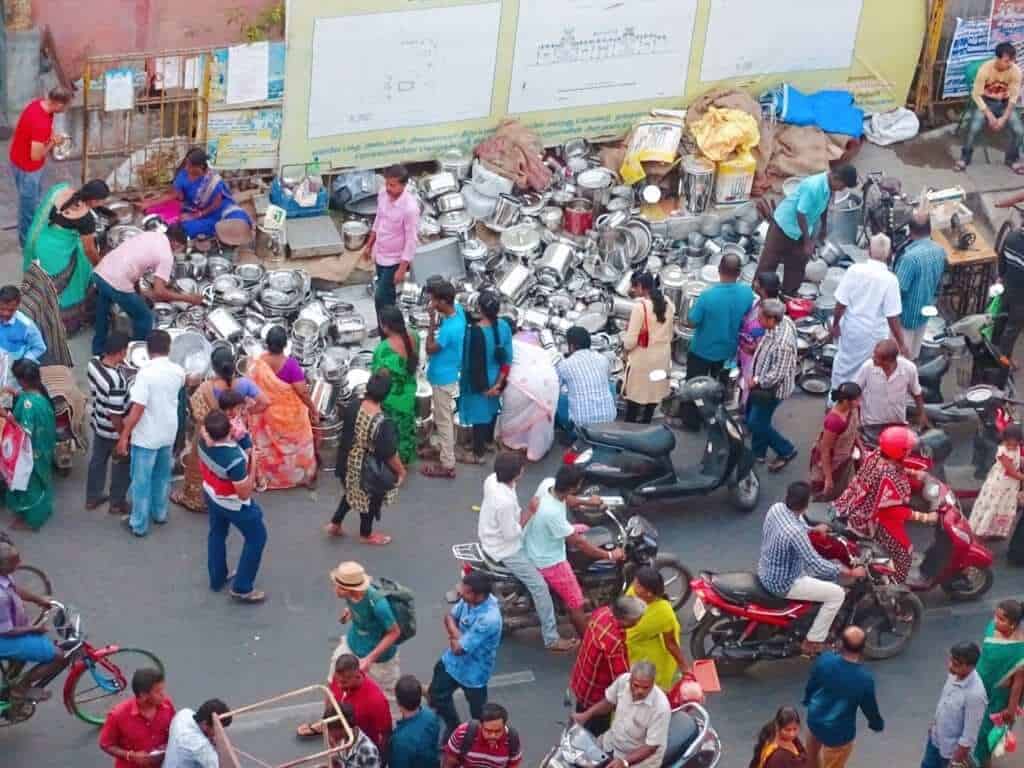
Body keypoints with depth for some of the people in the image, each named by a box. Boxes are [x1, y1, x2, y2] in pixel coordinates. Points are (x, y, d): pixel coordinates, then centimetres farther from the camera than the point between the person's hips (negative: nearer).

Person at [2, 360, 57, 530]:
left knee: (29, 483, 11)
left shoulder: (28, 402, -34)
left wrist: (7, 415, -26)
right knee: (40, 478, 26)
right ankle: (43, 510, 43)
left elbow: (26, 431, -30)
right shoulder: (40, 390, -7)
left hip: (32, 451, -8)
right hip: (43, 446, 8)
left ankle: (30, 518, 27)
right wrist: (16, 394, 13)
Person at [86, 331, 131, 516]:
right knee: (121, 466, 17)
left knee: (97, 460, 26)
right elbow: (115, 415, -29)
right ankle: (117, 503, 34)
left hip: (98, 424, 7)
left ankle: (92, 497, 43)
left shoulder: (94, 363, -15)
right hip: (114, 431, -7)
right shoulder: (116, 381, -38)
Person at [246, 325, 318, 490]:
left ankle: (265, 479, 39)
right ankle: (303, 476, 38)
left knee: (268, 444, 23)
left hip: (267, 414, 2)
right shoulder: (290, 364, -28)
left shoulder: (257, 364, -19)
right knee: (295, 443, 21)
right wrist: (313, 409, -8)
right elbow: (302, 391, -23)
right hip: (290, 414, -2)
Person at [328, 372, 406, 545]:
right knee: (371, 499, 21)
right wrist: (401, 470, -6)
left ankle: (335, 523, 43)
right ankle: (366, 535, 43)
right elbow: (389, 454, -24)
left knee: (352, 491, 33)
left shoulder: (352, 408, -16)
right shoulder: (383, 423, -35)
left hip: (349, 463, 6)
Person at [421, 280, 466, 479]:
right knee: (444, 416, 27)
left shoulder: (449, 329, -37)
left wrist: (432, 321, -24)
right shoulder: (458, 309, -8)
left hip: (443, 377, -9)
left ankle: (447, 465, 15)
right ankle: (443, 448, 46)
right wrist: (438, 321, -5)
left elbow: (430, 349, -22)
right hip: (448, 372, 9)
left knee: (443, 419, 4)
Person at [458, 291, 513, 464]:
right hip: (495, 379, 6)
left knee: (479, 413, 11)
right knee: (491, 408, 27)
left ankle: (478, 453, 26)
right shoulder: (504, 326, -12)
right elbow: (507, 358, -6)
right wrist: (499, 382, -1)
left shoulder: (475, 331, -31)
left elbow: (472, 360, -23)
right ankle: (488, 440, 49)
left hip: (479, 381, -6)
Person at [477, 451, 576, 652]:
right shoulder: (505, 502, -37)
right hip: (505, 550, -10)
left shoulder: (492, 479, -10)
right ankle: (551, 639, -3)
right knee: (540, 586, -9)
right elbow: (511, 534, -26)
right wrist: (529, 512, -21)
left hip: (491, 538, 10)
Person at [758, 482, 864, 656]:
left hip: (766, 571, 9)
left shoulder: (776, 508, -9)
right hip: (782, 583, -9)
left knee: (829, 570, 26)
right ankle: (812, 643, 5)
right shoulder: (795, 533, -35)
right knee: (837, 594, -4)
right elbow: (817, 565, -30)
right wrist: (851, 573, -20)